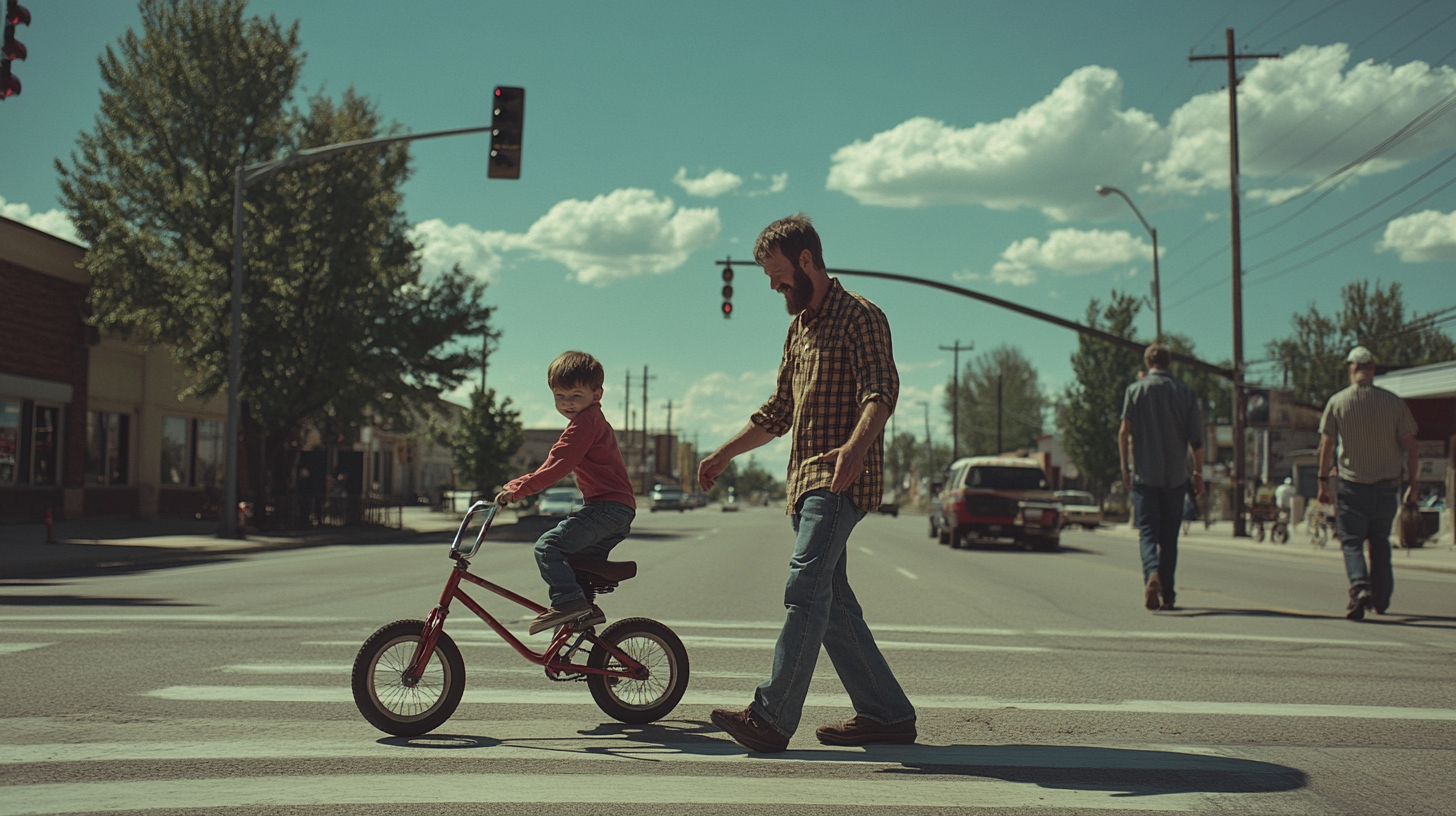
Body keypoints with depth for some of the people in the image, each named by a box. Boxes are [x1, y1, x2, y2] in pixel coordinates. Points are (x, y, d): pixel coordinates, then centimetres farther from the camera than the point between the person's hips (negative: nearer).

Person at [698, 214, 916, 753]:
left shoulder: (860, 317, -6)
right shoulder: (799, 327, 22)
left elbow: (882, 390, -22)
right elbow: (780, 410, 30)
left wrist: (855, 446, -40)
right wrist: (725, 453, 26)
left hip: (842, 480, -9)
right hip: (805, 481, 9)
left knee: (806, 587, -18)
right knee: (831, 600, 8)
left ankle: (771, 717, -22)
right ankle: (886, 714, 15)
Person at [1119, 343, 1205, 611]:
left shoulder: (1135, 390, -1)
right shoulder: (1185, 393, 3)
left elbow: (1124, 432, -5)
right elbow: (1196, 438, 2)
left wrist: (1125, 469, 2)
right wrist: (1198, 473, 9)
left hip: (1144, 474, -2)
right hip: (1175, 475, 2)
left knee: (1148, 530, -1)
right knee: (1169, 534, 11)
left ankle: (1152, 574, -28)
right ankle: (1167, 593, 14)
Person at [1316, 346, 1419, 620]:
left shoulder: (1337, 402, -5)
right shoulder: (1394, 402, -2)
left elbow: (1326, 445, -4)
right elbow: (1411, 449, -1)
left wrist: (1323, 481, 4)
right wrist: (1412, 484, 9)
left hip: (1352, 486, -2)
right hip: (1385, 485, 2)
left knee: (1351, 542, 3)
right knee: (1380, 542, 17)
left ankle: (1360, 588, -21)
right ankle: (1381, 599, 24)